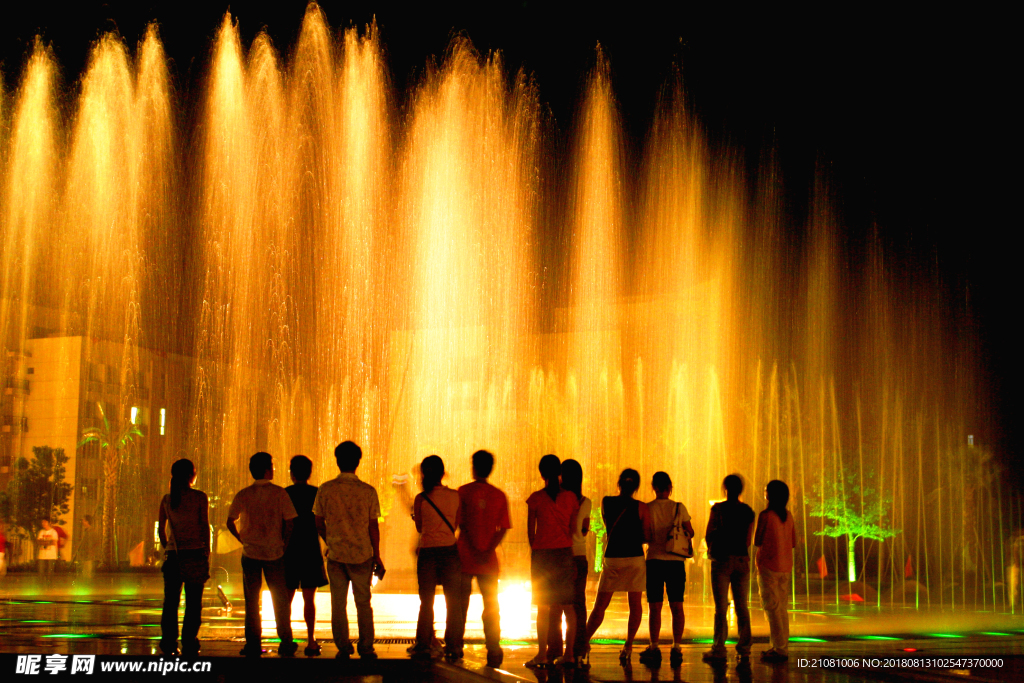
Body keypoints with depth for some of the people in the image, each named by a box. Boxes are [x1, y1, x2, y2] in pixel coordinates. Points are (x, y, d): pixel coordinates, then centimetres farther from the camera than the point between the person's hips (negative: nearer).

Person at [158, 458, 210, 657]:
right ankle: (189, 644, 2)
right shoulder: (200, 497, -4)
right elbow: (205, 527, -5)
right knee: (193, 602, 3)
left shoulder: (166, 499, 6)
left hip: (173, 555, 3)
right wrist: (207, 555, 1)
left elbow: (161, 530, 9)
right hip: (195, 554, -3)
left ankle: (168, 644, 7)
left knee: (170, 602, 8)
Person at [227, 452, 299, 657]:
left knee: (252, 600, 9)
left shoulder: (243, 495, -2)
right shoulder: (279, 493, -6)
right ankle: (285, 642, 13)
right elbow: (289, 523, -7)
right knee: (280, 599, 10)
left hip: (250, 553, 1)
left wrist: (243, 539, 12)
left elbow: (230, 522, 1)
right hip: (275, 553, -1)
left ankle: (253, 644, 8)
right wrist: (283, 545, 4)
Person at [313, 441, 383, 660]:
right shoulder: (368, 491, -7)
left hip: (335, 555, 0)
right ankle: (366, 649, 14)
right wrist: (377, 557, 6)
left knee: (338, 603, 9)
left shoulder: (325, 489, -4)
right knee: (363, 603, 11)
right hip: (362, 554, 0)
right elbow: (373, 527, -3)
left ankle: (343, 648, 11)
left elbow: (319, 523, 3)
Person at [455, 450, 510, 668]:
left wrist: (474, 551, -10)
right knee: (491, 607, 7)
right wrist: (489, 551, -8)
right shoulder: (499, 495, 4)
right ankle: (494, 654, 2)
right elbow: (503, 529, -2)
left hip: (465, 558, -1)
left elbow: (462, 525, -8)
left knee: (460, 605, 9)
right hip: (489, 561, 1)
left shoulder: (463, 492, -2)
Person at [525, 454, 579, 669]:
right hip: (564, 552, 2)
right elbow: (573, 529, 6)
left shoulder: (536, 498, -4)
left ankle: (542, 655, 1)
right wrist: (572, 560, 14)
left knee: (543, 606, 3)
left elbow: (531, 530, 2)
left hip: (541, 553, -2)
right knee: (568, 605, 8)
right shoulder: (570, 497, 2)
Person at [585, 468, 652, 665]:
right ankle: (628, 646, -2)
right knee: (635, 604, 8)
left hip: (611, 558, 2)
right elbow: (646, 537, 1)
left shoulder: (606, 502, 1)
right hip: (635, 558, -2)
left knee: (600, 605, 7)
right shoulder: (640, 507, -5)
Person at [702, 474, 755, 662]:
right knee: (742, 606, 10)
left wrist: (712, 550, 15)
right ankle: (744, 648, 12)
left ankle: (719, 649, -2)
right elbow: (748, 540, 5)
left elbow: (708, 535, -3)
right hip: (742, 560, 4)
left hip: (722, 560, -4)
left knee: (721, 607, -2)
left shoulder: (718, 508, -7)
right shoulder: (748, 511, 4)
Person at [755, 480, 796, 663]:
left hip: (768, 564, -7)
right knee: (781, 607, 14)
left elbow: (758, 541, -9)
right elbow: (793, 542, 11)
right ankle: (782, 646, 17)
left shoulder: (765, 515, -14)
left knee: (771, 607, -3)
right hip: (785, 566, 7)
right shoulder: (788, 516, 6)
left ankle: (780, 649, -5)